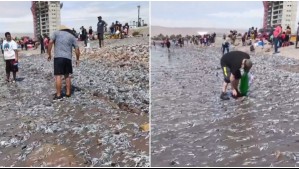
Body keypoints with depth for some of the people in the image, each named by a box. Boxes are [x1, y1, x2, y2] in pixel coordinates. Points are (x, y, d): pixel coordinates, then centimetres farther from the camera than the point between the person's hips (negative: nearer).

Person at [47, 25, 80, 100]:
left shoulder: (56, 33, 9)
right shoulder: (72, 36, 14)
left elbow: (50, 42, -4)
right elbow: (77, 49, 7)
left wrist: (49, 54, 2)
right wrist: (77, 59, 16)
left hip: (58, 57, -3)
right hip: (68, 58, 3)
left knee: (58, 76, -3)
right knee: (67, 75, 16)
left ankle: (58, 95, -3)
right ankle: (68, 93, 20)